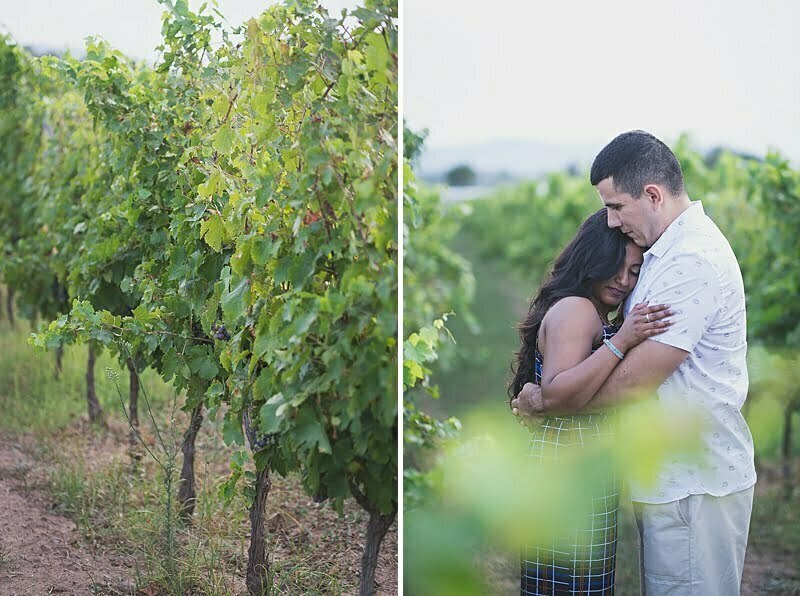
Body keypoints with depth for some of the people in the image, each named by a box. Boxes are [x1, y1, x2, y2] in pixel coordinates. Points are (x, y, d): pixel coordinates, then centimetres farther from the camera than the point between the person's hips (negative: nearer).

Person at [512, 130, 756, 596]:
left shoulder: (692, 262, -22)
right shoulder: (672, 248, 12)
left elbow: (632, 383, -23)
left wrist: (543, 402, -11)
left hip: (696, 483, -10)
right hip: (673, 475, 10)